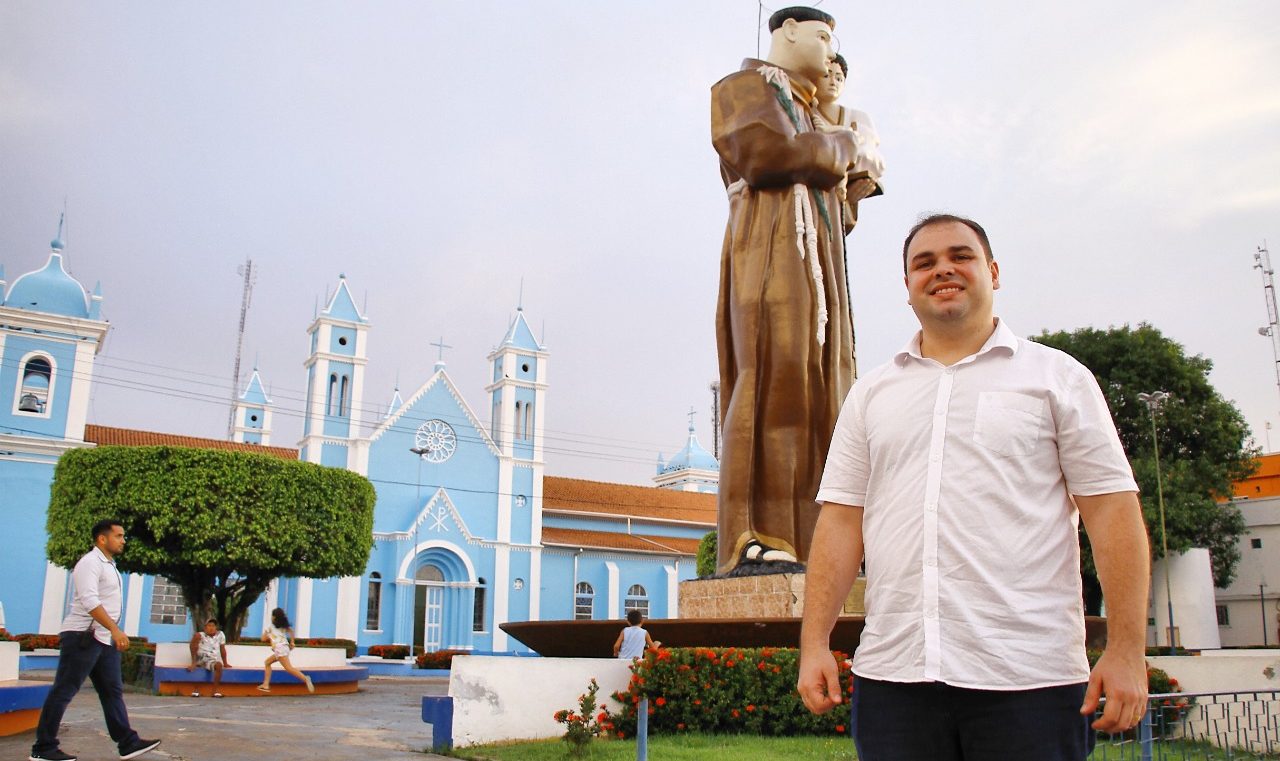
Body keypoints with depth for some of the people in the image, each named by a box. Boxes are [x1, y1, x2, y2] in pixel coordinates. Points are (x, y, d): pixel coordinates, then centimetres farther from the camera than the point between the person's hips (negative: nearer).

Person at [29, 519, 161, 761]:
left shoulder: (109, 566, 17)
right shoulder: (90, 562, -12)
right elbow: (89, 600, -24)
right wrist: (116, 629, -31)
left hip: (104, 639, 10)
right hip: (82, 636, -10)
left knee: (112, 691, 6)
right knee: (63, 692, -3)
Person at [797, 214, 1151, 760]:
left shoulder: (1058, 376, 7)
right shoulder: (871, 393, 14)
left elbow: (1112, 510, 0)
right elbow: (841, 521, 9)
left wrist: (1126, 649, -7)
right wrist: (815, 642, 2)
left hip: (1029, 678, -2)